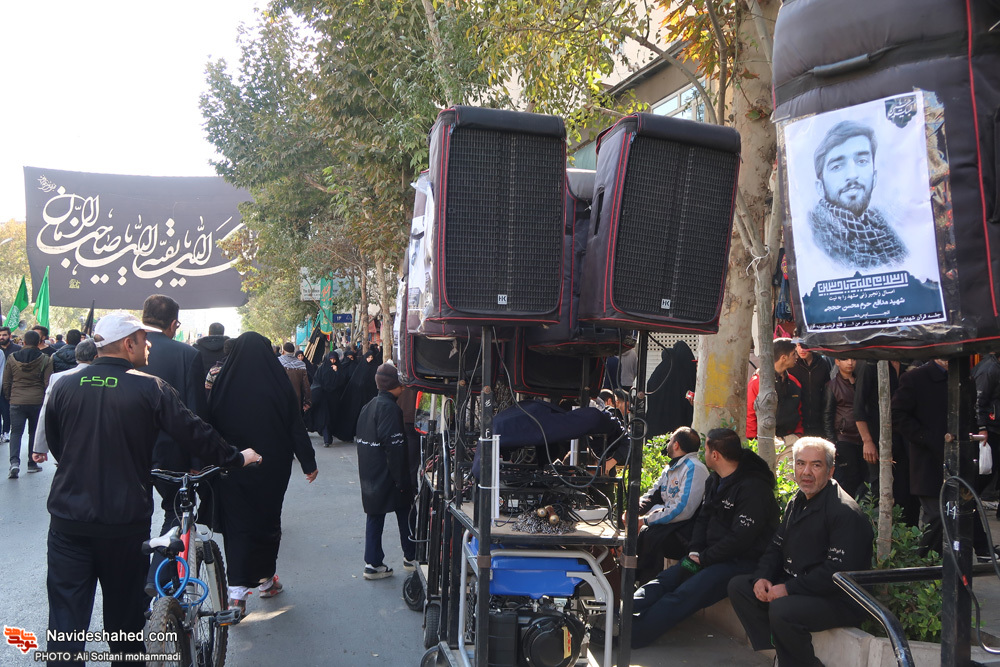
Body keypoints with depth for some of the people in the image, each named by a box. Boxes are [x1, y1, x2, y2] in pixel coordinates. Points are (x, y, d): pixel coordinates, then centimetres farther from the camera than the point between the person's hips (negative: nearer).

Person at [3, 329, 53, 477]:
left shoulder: (12, 358, 2)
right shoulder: (45, 360, -4)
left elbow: (6, 382, 8)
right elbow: (47, 383, -4)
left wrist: (8, 397, 22)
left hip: (17, 402, 1)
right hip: (37, 401, 0)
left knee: (16, 432, 3)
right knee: (34, 432, 12)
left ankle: (14, 461, -16)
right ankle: (32, 463, 17)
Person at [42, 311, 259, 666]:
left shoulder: (63, 387, 0)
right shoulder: (150, 389, -12)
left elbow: (54, 444, 14)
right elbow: (196, 434, -9)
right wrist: (237, 457, 7)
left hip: (67, 520, 3)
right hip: (124, 520, -2)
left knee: (66, 614, 9)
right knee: (125, 611, 16)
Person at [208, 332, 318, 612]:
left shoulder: (224, 381, -7)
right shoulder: (277, 382, -9)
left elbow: (210, 423, -1)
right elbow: (295, 426, -5)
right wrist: (309, 463, 4)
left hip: (231, 468, 0)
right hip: (272, 466, 0)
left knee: (237, 524, 5)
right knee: (268, 520, 16)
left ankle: (237, 591, -6)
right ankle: (267, 580, 29)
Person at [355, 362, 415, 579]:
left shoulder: (368, 406, 11)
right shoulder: (389, 408, -18)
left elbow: (359, 439, 18)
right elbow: (394, 447, -22)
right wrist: (402, 480, -18)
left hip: (370, 475, 8)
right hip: (387, 476, -8)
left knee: (374, 517, 10)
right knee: (404, 513, 8)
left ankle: (373, 564, 12)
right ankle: (411, 557, 20)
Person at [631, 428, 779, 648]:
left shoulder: (753, 487, -18)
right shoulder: (716, 481, 13)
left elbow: (740, 538, -21)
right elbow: (703, 518, 17)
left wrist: (704, 558, -14)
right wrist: (695, 551, 0)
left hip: (741, 562, -9)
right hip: (711, 555, 9)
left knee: (683, 595, -26)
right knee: (664, 581, -10)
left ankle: (625, 635, -34)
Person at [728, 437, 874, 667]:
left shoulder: (845, 512, -17)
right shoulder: (797, 503, 12)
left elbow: (838, 570, -24)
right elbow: (776, 546, 17)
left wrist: (789, 588, -23)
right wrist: (761, 577, -4)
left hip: (839, 600, -9)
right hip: (793, 588, 9)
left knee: (782, 609, -34)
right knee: (738, 585, 1)